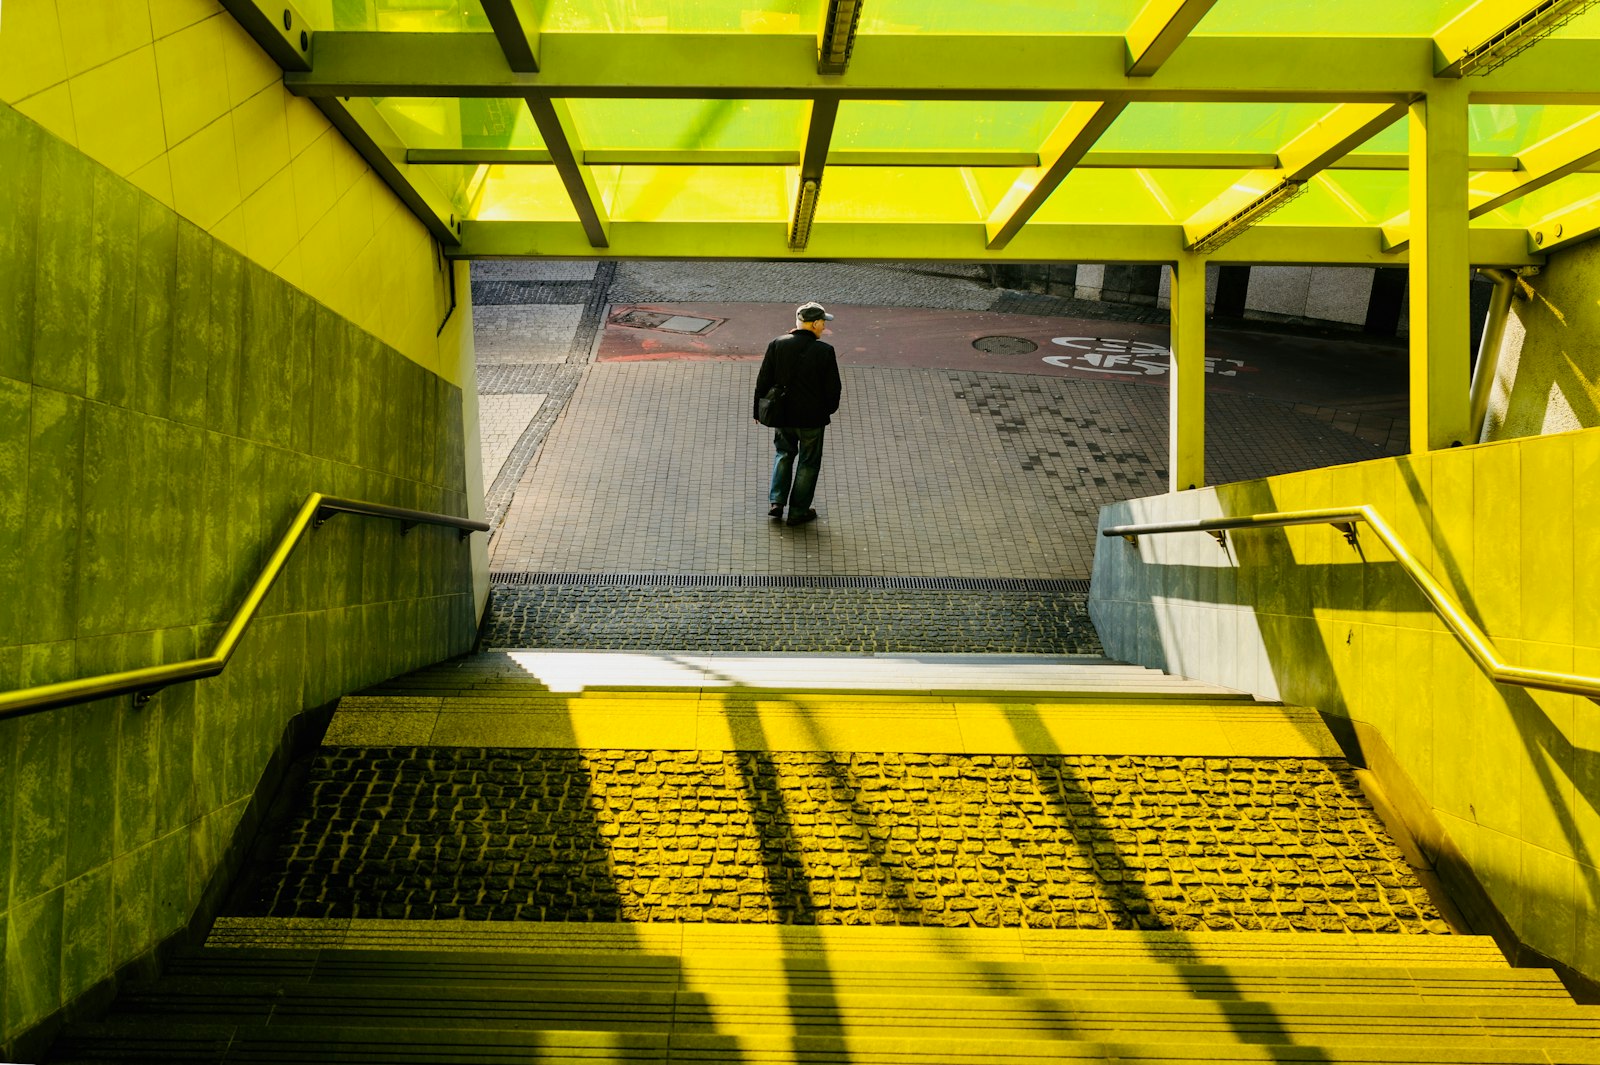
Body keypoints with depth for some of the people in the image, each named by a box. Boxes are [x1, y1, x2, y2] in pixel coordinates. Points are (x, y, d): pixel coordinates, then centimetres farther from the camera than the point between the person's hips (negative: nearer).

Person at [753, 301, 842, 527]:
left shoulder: (777, 345, -8)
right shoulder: (824, 351, -16)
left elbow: (763, 381, -2)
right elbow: (833, 388, -9)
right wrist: (828, 410, 10)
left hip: (782, 415, 3)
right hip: (812, 417, -3)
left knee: (784, 454, 25)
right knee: (808, 462, 13)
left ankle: (776, 501, 18)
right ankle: (798, 511, 18)